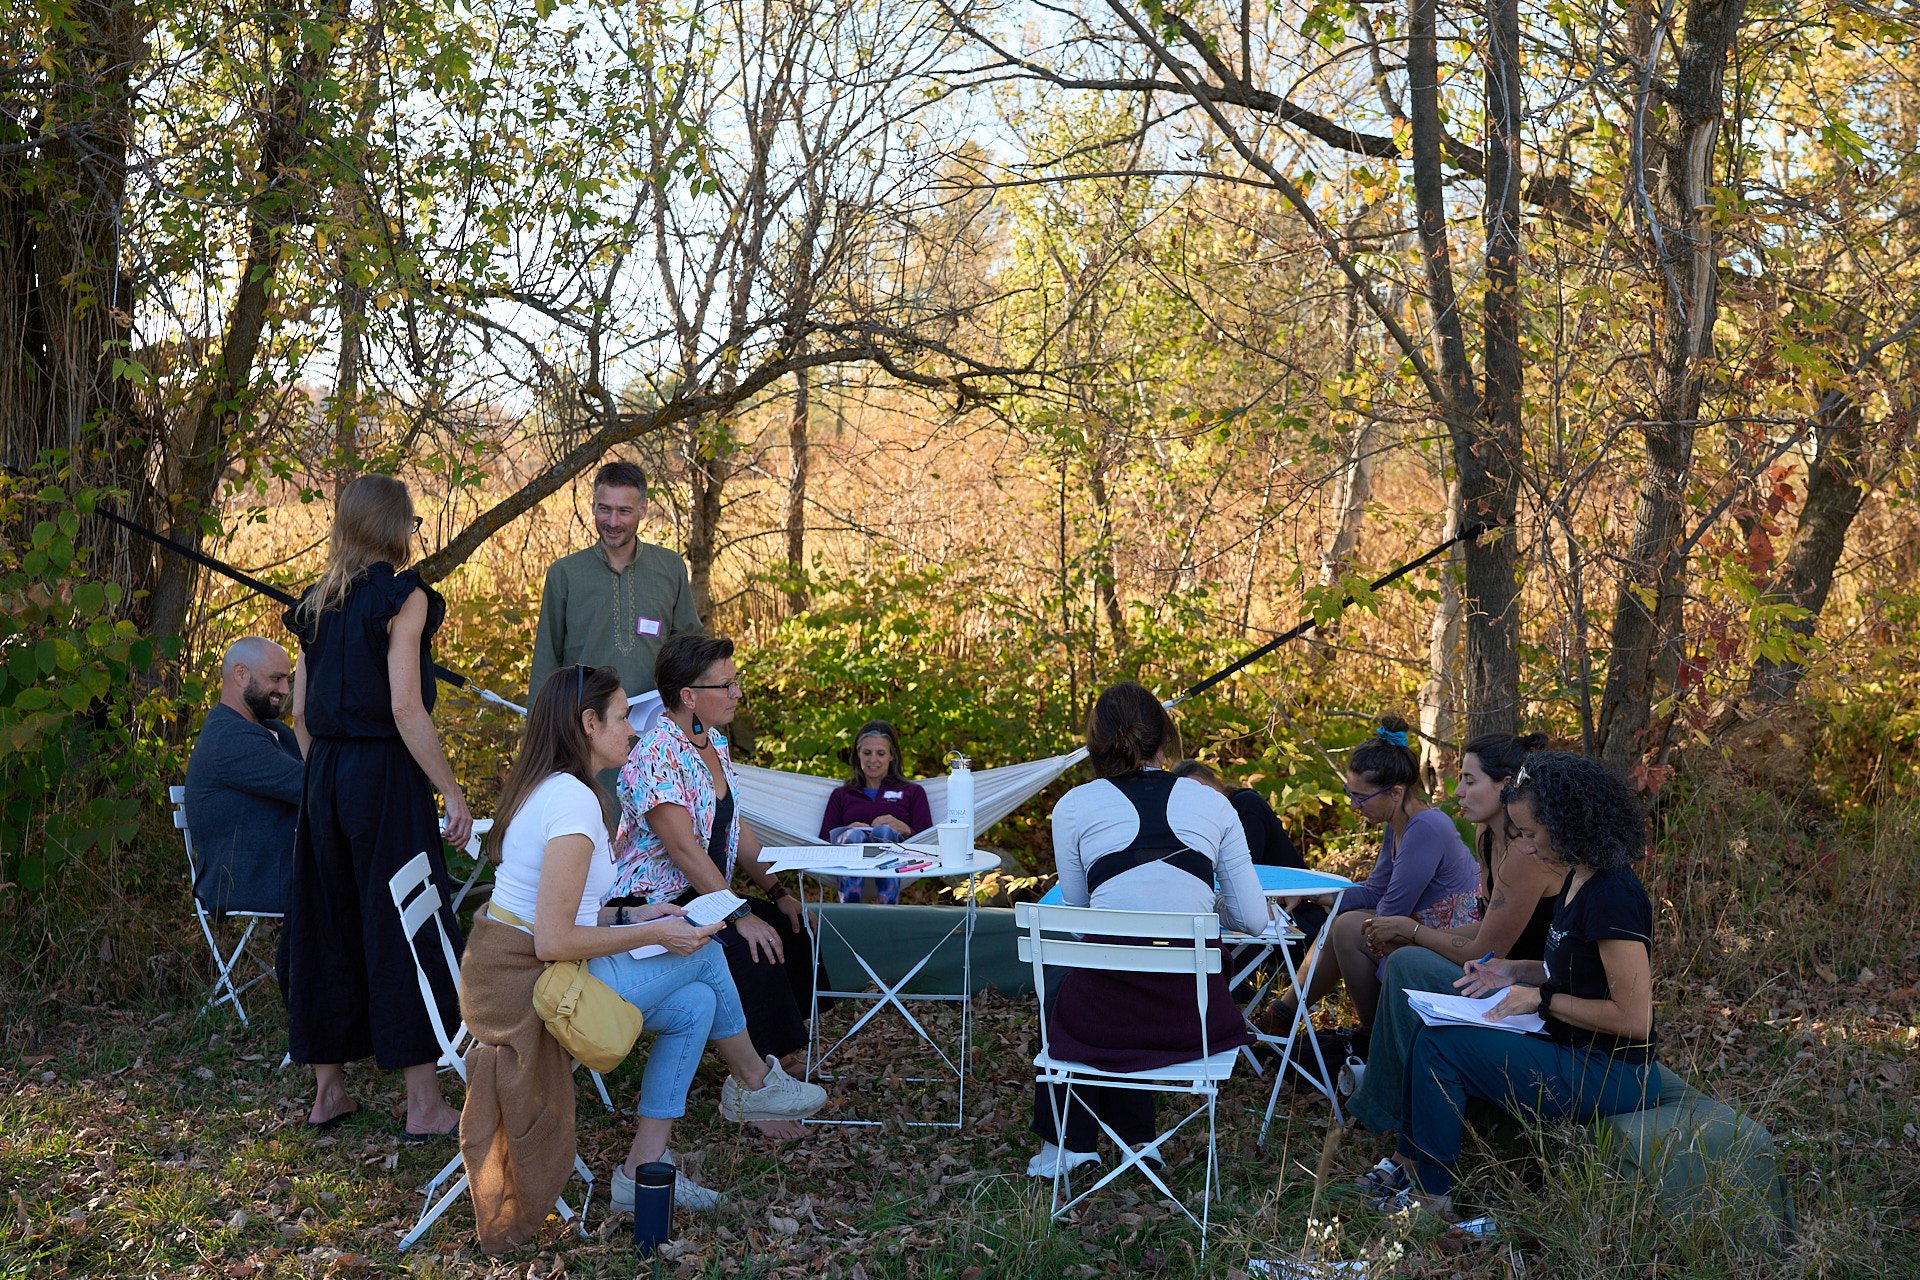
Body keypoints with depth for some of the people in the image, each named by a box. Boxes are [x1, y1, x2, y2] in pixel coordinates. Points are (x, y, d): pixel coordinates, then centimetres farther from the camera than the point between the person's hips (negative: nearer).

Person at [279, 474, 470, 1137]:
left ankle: (328, 1090, 24)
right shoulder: (402, 597, -10)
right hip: (385, 778, -7)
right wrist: (452, 793, -12)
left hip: (324, 778, 7)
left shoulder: (316, 603, 10)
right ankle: (425, 1104, 6)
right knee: (404, 930, 0)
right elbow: (406, 710, -16)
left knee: (326, 926, 14)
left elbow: (300, 712, 12)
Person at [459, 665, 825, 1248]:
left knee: (693, 1004, 7)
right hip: (531, 984, -9)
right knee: (702, 952, 2)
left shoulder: (545, 787, 11)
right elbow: (554, 941, -25)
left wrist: (630, 915, 11)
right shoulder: (575, 800, -21)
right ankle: (755, 1083, 26)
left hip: (511, 973, 9)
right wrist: (654, 934, -13)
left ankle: (644, 1169, 10)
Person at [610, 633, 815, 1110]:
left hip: (702, 893, 9)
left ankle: (765, 1064, 2)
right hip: (651, 906, -9)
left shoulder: (714, 742, 8)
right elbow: (684, 848, -26)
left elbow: (736, 828, 13)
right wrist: (739, 914, -26)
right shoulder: (657, 756, -21)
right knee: (751, 949, -26)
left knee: (787, 926, -7)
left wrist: (777, 891, 4)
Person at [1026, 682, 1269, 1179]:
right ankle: (1135, 1136, 39)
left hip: (1105, 1015, -2)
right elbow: (1254, 919, 5)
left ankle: (1069, 1141, 38)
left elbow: (1077, 911, 10)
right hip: (1195, 1017, 2)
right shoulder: (1213, 803, 5)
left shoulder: (1073, 806, 0)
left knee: (1058, 1004, 35)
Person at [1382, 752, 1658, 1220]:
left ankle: (1431, 1194, 0)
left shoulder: (1612, 896, -23)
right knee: (1432, 1035, 7)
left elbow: (1633, 1018, -24)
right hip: (1576, 1054, 10)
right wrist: (1516, 972, 7)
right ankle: (1407, 1163, 12)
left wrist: (1541, 999, -17)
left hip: (1607, 1076, -10)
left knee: (1438, 1045, -14)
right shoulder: (1578, 880, 8)